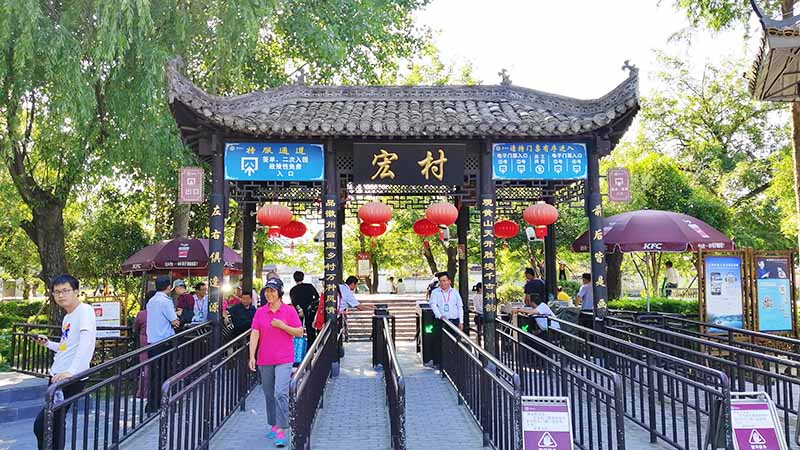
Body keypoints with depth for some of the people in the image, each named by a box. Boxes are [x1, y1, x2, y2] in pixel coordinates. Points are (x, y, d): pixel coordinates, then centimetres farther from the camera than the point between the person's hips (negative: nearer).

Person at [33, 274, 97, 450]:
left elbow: (86, 343, -27)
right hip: (57, 376, 9)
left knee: (41, 425, -11)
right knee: (56, 422, 15)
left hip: (71, 379, -9)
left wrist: (71, 371, -36)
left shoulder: (85, 310, -13)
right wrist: (48, 344, 18)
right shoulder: (67, 317, 15)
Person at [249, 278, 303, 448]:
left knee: (280, 393, -14)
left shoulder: (289, 310, -2)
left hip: (284, 359, -4)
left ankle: (281, 431, -10)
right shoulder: (260, 312, 5)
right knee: (269, 394, 13)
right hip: (264, 360, 4)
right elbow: (254, 335, 0)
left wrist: (282, 326, -13)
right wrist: (252, 356, -9)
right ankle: (273, 425, 29)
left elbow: (299, 332, 0)